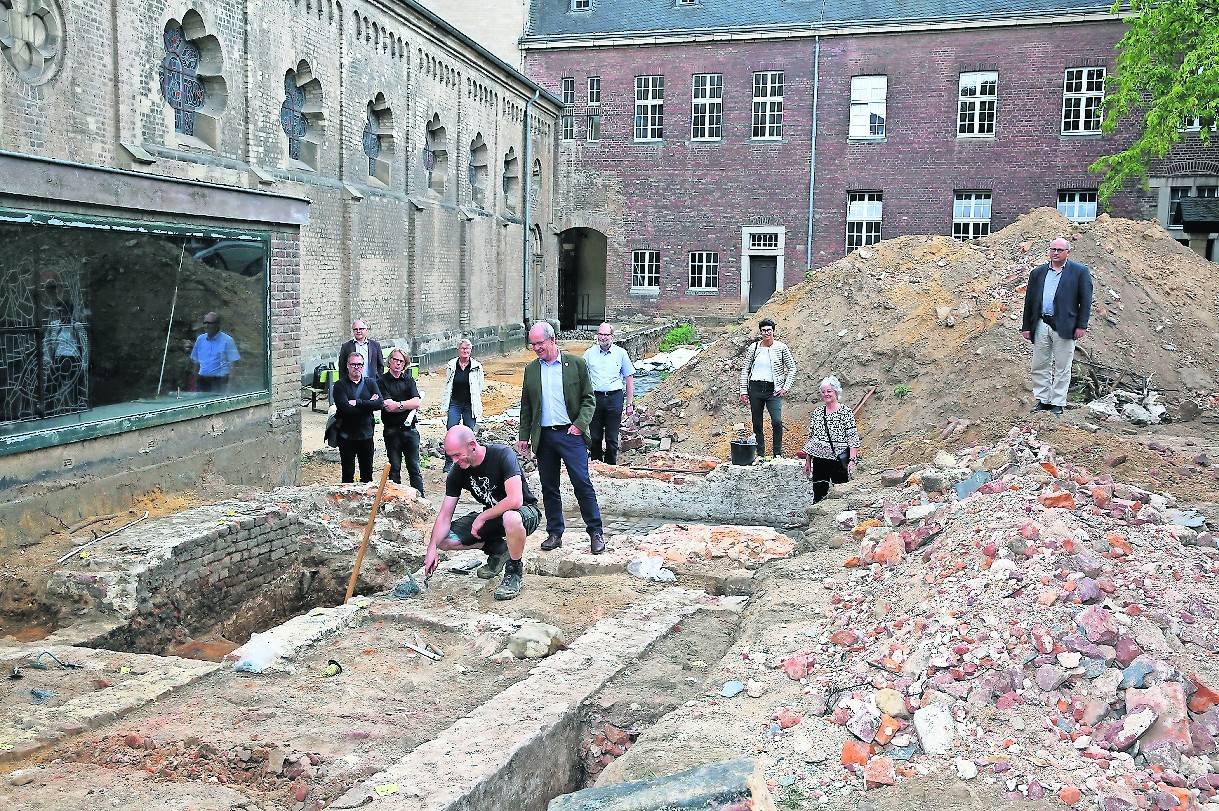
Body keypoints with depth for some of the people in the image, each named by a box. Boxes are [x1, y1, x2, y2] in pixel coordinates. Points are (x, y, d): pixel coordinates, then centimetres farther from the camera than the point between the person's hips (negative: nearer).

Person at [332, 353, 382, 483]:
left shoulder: (370, 383, 6)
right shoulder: (340, 385, -5)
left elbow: (379, 403, -9)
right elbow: (345, 408, -18)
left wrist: (358, 403, -17)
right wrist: (368, 404, -12)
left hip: (366, 434, 3)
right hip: (347, 436, -3)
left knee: (367, 472, 12)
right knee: (348, 473, 5)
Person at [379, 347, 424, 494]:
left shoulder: (409, 380, 10)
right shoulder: (382, 381, -1)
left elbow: (417, 402, -4)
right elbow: (387, 406, -13)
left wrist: (398, 405, -13)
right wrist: (409, 406, -8)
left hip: (410, 429, 3)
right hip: (392, 431, -2)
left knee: (414, 468, 5)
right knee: (394, 468, 4)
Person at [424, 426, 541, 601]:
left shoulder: (502, 455, -25)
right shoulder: (457, 472, -8)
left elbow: (515, 501, -35)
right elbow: (445, 515, -7)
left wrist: (482, 517, -24)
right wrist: (432, 549, -20)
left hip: (525, 510, -6)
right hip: (491, 515, 6)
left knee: (511, 518, -43)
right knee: (445, 540, -10)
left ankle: (515, 571, -15)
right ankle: (497, 548, 11)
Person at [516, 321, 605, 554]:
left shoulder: (576, 363, 0)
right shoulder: (531, 369, 10)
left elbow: (588, 398, 1)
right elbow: (526, 405, 15)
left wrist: (580, 424, -12)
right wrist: (523, 436, 10)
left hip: (570, 433, -4)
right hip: (543, 436, 4)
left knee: (582, 484, -6)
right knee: (549, 488, 8)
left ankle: (595, 533, 4)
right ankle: (554, 533, 19)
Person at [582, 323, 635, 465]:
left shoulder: (620, 353, 4)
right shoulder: (589, 353, 7)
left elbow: (629, 379, 7)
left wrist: (629, 403, 3)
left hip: (615, 398, -1)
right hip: (595, 397, 1)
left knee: (612, 438, 3)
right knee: (594, 437, 5)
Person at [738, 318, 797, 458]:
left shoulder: (781, 348, 1)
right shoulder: (753, 348, 5)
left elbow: (792, 368, 7)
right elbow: (745, 370, 10)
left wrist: (786, 387, -2)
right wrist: (743, 391, 4)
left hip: (773, 390, -2)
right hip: (755, 388, 2)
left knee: (777, 422, -17)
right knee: (756, 424, 5)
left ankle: (778, 454, -6)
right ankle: (760, 455, 14)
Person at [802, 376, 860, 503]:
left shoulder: (846, 412, -5)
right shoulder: (817, 412, 9)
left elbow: (853, 440, -9)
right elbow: (811, 438, 14)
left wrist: (852, 460, -17)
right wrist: (807, 461, 12)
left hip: (839, 461, -4)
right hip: (819, 461, 4)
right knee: (818, 495, 7)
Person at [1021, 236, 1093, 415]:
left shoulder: (1080, 272, 2)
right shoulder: (1038, 272, 13)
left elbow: (1085, 301, -1)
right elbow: (1029, 300, 13)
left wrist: (1081, 326, -8)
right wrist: (1026, 326, 8)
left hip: (1064, 327, -4)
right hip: (1041, 325, 4)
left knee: (1062, 368, 2)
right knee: (1040, 366, 7)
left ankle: (1057, 403, 8)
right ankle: (1043, 400, 17)